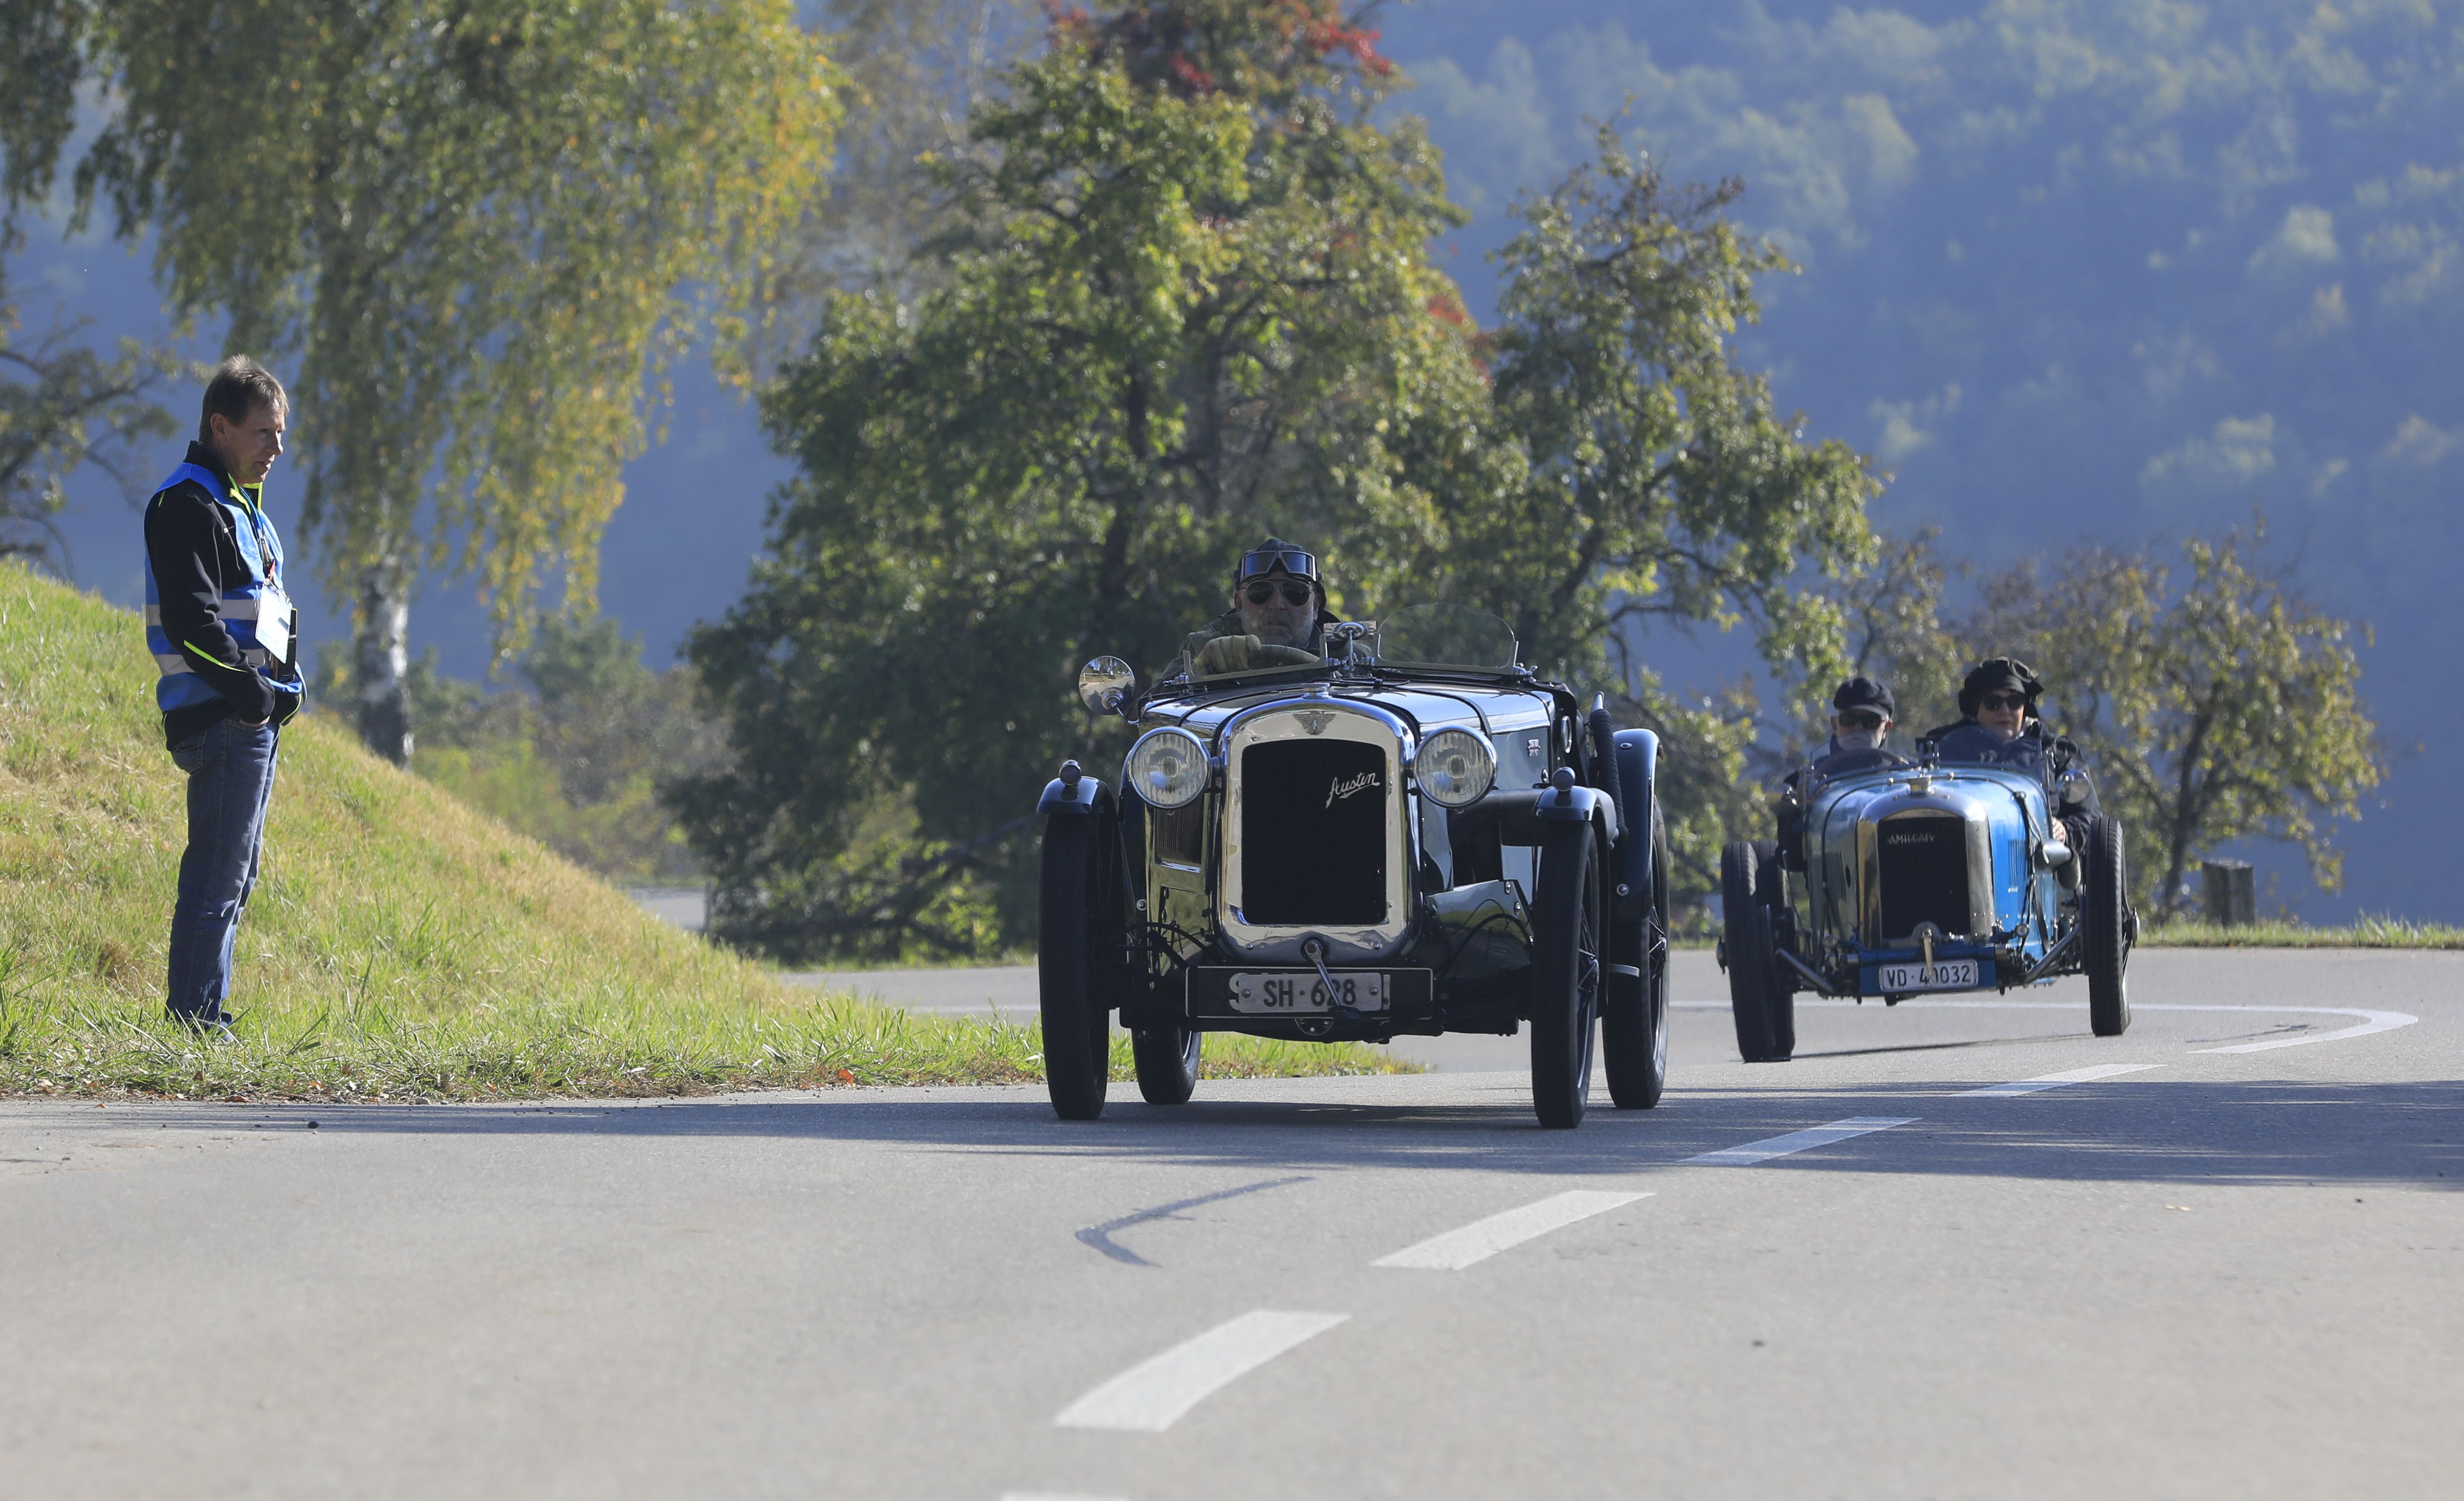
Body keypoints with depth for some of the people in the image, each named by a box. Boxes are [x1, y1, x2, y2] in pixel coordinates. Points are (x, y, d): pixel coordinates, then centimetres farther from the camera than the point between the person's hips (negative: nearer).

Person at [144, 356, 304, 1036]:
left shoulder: (240, 505, 20)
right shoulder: (187, 506, -12)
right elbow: (192, 622, -21)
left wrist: (283, 688, 14)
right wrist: (252, 691, -21)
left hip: (255, 718, 10)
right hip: (220, 719, -10)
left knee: (234, 876, 11)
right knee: (219, 873, -11)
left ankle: (203, 1016, 15)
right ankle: (194, 1020, -10)